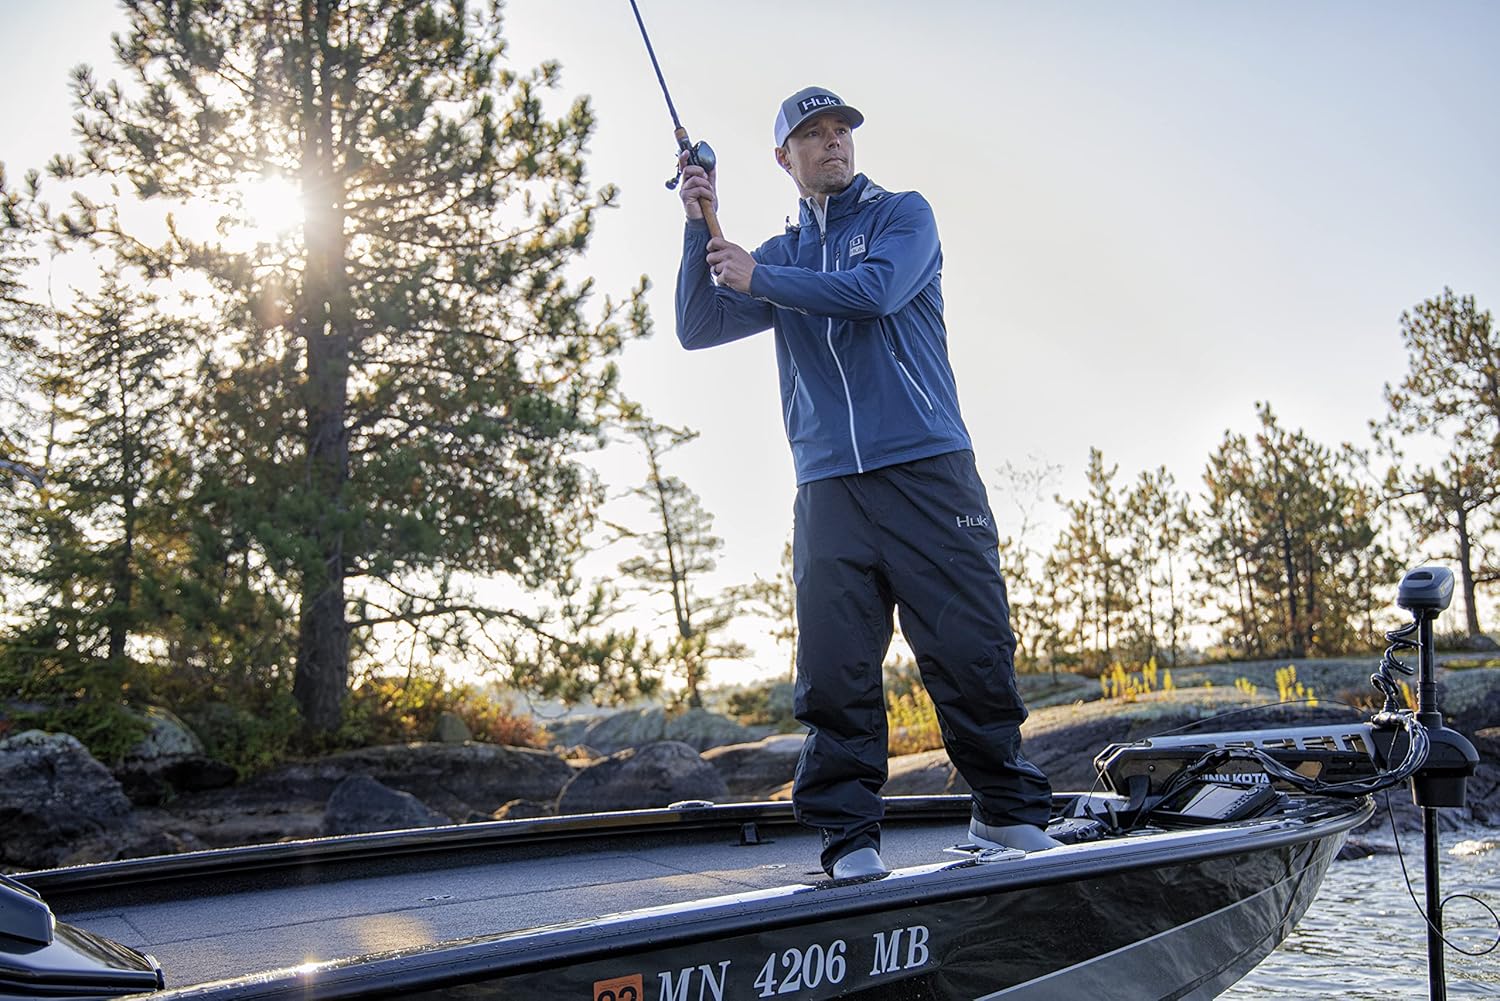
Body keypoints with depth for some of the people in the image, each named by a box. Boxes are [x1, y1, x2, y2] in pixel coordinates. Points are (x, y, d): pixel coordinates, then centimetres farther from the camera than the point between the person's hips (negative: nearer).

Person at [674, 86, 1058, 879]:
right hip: (827, 487, 3)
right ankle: (849, 836, 5)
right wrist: (700, 227, 1)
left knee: (971, 649, -4)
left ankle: (1008, 810, 12)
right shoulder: (779, 255, 21)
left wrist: (758, 278, -6)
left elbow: (876, 290, -10)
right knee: (834, 672, -3)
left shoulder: (903, 215, 11)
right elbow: (697, 331, 11)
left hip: (927, 469, -3)